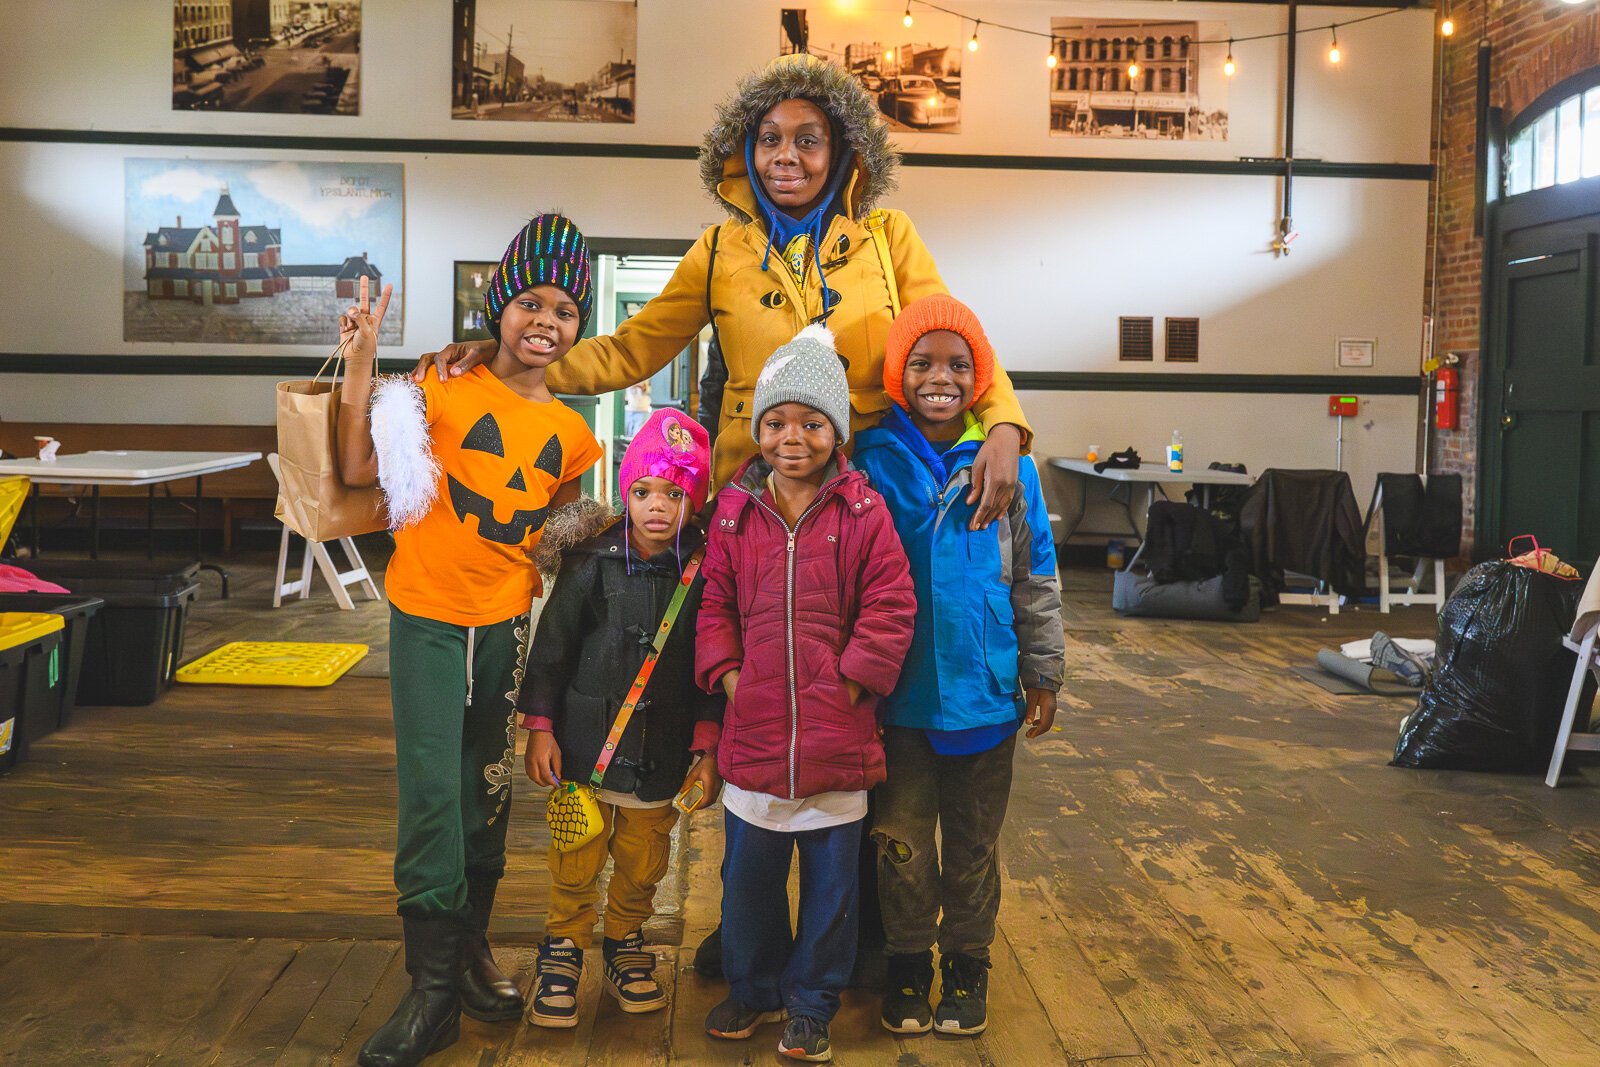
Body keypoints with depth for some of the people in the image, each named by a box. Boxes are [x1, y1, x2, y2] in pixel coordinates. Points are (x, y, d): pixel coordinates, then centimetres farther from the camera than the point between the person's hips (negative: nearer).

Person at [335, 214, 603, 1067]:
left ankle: (471, 949, 32)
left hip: (507, 622, 4)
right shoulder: (448, 387, -8)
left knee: (488, 791, 14)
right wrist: (360, 368, -18)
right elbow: (360, 470, -14)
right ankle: (433, 986, 7)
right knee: (431, 791, -6)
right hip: (429, 614, -4)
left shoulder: (569, 434, 4)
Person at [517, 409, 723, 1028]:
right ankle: (563, 947, 30)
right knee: (577, 859, 7)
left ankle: (625, 942, 38)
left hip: (663, 749, 1)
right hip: (586, 738, -1)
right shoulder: (592, 563, -7)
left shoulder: (704, 571, -6)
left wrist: (708, 748, -2)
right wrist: (539, 729, -1)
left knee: (644, 861, 13)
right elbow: (551, 645, -1)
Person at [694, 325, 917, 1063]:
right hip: (753, 728, 2)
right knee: (748, 875, 15)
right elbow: (715, 602, 8)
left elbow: (889, 607, -6)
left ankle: (811, 1006, 29)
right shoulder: (735, 512, 2)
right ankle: (753, 989, 36)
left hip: (836, 735, -2)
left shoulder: (863, 513, -6)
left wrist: (852, 680, -10)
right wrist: (728, 673, -2)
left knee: (831, 878, 11)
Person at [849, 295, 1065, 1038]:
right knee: (902, 837, 11)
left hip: (983, 688, 1)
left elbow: (1036, 579, 5)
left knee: (973, 842, 14)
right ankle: (908, 960, 30)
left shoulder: (1006, 461, -3)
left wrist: (1044, 672, 6)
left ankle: (966, 962, 32)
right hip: (898, 690, -1)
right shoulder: (872, 459, -6)